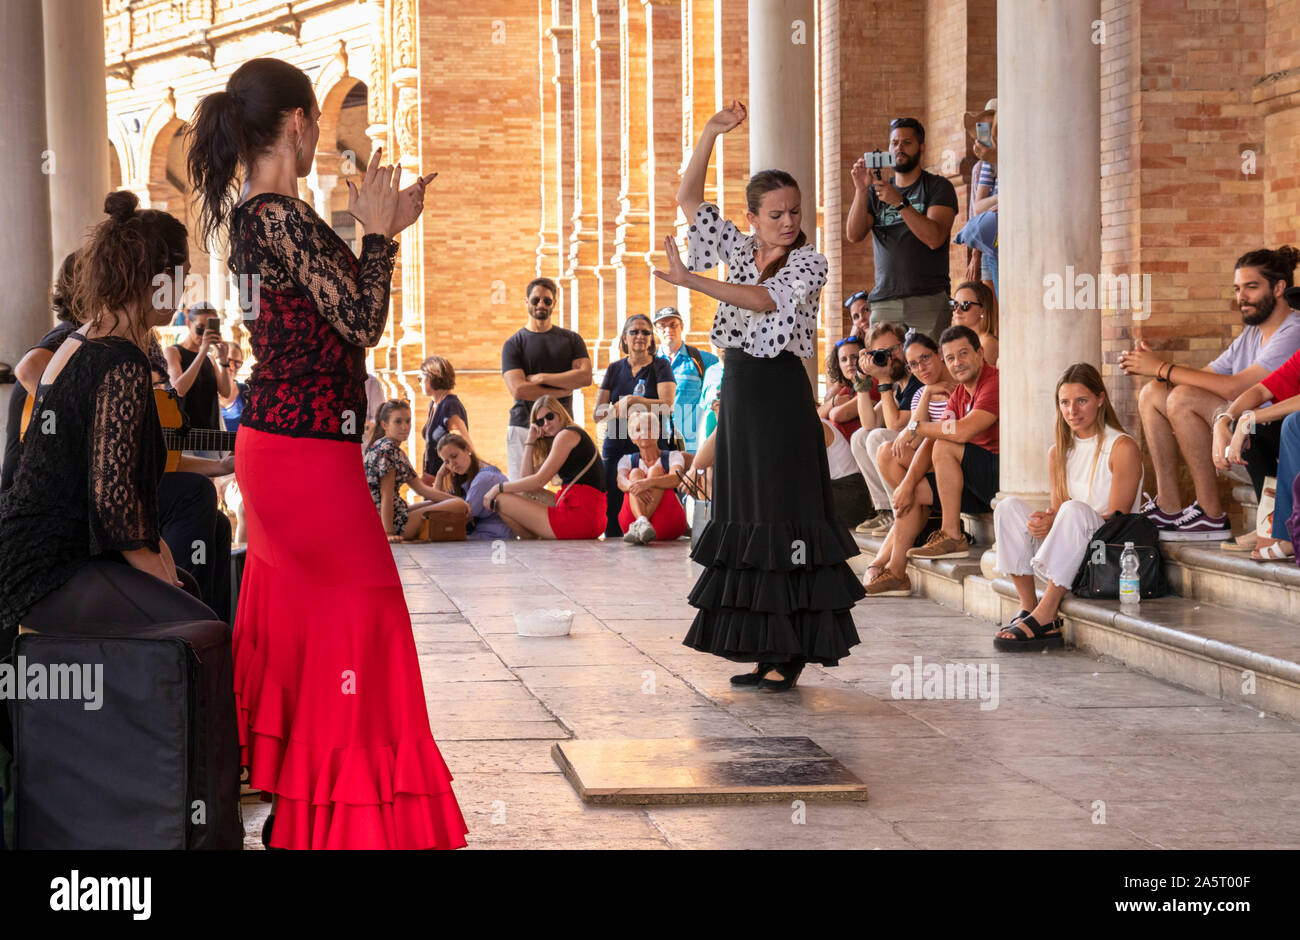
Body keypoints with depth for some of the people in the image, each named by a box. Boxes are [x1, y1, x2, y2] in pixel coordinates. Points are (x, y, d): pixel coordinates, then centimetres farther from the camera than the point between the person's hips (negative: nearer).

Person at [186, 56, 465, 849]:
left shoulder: (256, 214, 11)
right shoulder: (282, 217, -19)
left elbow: (335, 306, 18)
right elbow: (363, 322, -18)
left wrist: (384, 227, 17)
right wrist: (378, 232, -7)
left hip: (277, 441, 10)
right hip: (308, 448, -10)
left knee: (291, 606, 19)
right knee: (361, 605, -3)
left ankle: (285, 774, 32)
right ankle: (355, 803, 2)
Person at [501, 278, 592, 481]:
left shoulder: (571, 339, 13)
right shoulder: (513, 344, 6)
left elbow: (585, 376, -2)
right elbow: (518, 389, -7)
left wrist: (541, 378, -5)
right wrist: (561, 391, -4)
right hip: (524, 427, -1)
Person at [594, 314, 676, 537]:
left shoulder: (660, 366, 5)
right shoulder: (615, 369, 15)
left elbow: (667, 405, -10)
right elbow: (598, 414, 10)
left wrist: (631, 400, -12)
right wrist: (620, 408, -9)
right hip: (616, 446, 3)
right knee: (613, 506, -3)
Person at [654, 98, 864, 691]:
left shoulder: (808, 263, -6)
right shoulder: (738, 247, 11)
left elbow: (764, 300, -21)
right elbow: (688, 198, 12)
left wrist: (692, 282, -28)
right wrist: (710, 136, 1)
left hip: (781, 393, -6)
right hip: (738, 390, 6)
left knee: (783, 519, -7)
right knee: (745, 520, 7)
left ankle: (790, 652, -5)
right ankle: (762, 649, 13)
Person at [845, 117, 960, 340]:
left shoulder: (938, 187, 6)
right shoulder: (877, 191, 17)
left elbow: (934, 238, -10)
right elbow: (854, 235, 3)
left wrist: (899, 203, -18)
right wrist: (861, 190, -10)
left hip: (927, 302, -3)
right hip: (883, 302, 3)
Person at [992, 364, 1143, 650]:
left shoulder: (1123, 448, -5)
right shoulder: (1058, 453, 13)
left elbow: (1117, 519, -10)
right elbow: (1057, 511, 12)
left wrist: (1056, 522, -21)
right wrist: (1048, 521, -15)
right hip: (1067, 558, 5)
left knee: (1075, 511, -34)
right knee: (1009, 506, -14)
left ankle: (1044, 615, -36)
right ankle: (1028, 608, -22)